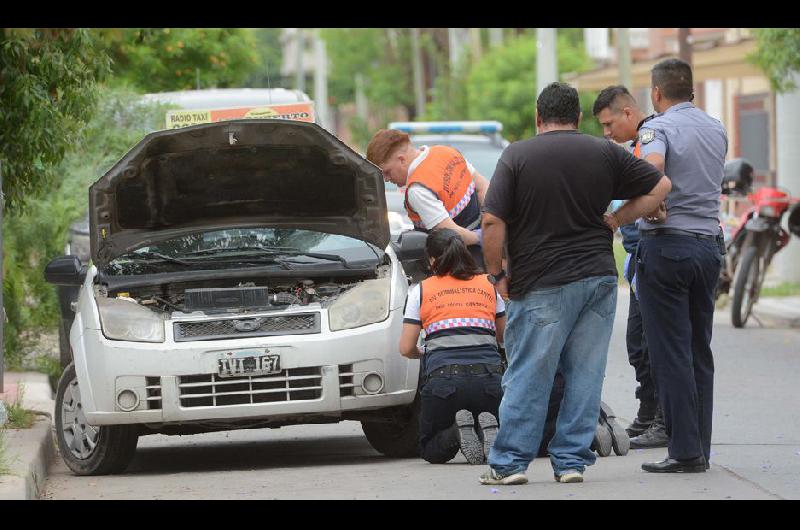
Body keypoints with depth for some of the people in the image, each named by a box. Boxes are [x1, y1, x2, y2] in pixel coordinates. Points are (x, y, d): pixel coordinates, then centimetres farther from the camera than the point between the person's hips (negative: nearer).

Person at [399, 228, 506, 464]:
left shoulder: (421, 290, 10)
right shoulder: (488, 285, 17)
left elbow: (406, 348, 9)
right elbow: (505, 336, 26)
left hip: (444, 380, -2)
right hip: (489, 379, 2)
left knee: (431, 450, 18)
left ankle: (457, 431, -16)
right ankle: (488, 429, -12)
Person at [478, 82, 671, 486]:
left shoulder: (517, 156, -3)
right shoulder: (605, 153, 6)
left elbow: (493, 222, -10)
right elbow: (660, 187, 9)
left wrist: (497, 274, 2)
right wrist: (612, 222, 10)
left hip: (542, 284, -3)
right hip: (599, 277, 3)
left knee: (528, 376, 2)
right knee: (585, 375, 7)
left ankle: (509, 462, 3)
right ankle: (572, 460, 8)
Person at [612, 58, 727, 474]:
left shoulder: (659, 128, -9)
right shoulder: (716, 130, 13)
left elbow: (653, 166, -29)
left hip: (666, 244, -6)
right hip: (709, 242, 6)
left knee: (671, 354, -4)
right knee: (700, 352, 11)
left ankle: (684, 451, -5)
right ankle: (701, 448, 11)